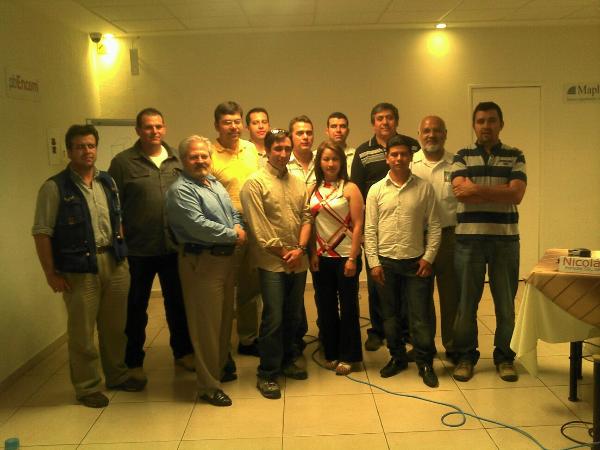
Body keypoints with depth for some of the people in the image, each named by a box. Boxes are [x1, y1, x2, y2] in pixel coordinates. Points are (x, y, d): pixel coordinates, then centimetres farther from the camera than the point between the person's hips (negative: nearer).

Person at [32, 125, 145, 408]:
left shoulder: (108, 182, 10)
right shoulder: (55, 188, -9)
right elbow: (42, 233, -10)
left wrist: (122, 254, 12)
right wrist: (51, 273, -11)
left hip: (114, 263, 6)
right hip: (79, 269, -5)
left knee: (115, 326, 16)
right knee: (82, 332, 4)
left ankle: (117, 376, 33)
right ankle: (87, 387, 20)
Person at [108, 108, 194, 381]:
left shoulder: (177, 160, 6)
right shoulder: (123, 162, -5)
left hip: (175, 247, 3)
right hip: (138, 250, -3)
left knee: (178, 303, 16)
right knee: (136, 308, 11)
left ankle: (183, 352, 34)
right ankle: (134, 361, 27)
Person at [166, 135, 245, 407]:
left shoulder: (215, 184, 16)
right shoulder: (181, 190, -12)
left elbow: (234, 212, 20)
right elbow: (199, 225, -22)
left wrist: (239, 228, -3)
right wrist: (233, 235, -13)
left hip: (225, 258, 9)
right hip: (201, 261, -9)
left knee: (225, 319, 18)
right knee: (207, 324, -2)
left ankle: (220, 369, 36)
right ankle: (208, 386, 9)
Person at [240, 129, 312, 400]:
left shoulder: (298, 183, 12)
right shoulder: (255, 183, -6)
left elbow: (306, 218, 8)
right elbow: (259, 229, -11)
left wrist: (300, 249, -8)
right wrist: (284, 254, -9)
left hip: (298, 262, 6)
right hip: (272, 263, -5)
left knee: (293, 316, 14)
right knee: (273, 319, -4)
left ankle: (286, 361, 32)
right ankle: (266, 375, 8)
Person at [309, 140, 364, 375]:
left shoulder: (350, 189, -6)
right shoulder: (314, 190, 6)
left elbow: (358, 226, -10)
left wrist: (352, 259, -14)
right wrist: (312, 253, -1)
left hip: (345, 257, -4)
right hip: (321, 258, 4)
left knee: (348, 307, 6)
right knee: (325, 306, 11)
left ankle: (348, 356, 20)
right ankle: (331, 353, 26)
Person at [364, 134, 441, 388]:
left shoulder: (424, 188, 1)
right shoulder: (376, 190, 3)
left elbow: (434, 226, 2)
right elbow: (370, 229, 2)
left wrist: (428, 257, -5)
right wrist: (374, 262, -3)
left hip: (416, 262, -1)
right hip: (385, 262, 2)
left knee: (421, 317, 3)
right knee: (390, 315, 12)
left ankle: (425, 363, 18)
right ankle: (397, 357, 28)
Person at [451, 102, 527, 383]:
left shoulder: (515, 157, 7)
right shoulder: (462, 157, 7)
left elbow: (517, 194, -8)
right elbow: (461, 190, -10)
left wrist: (477, 189, -12)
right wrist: (500, 191, -10)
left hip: (505, 238, 1)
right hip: (469, 237, 0)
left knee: (505, 302, 8)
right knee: (466, 301, 6)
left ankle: (504, 356, 24)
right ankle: (466, 356, 20)